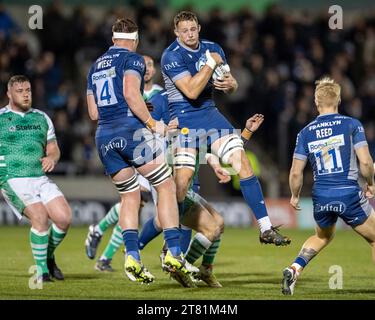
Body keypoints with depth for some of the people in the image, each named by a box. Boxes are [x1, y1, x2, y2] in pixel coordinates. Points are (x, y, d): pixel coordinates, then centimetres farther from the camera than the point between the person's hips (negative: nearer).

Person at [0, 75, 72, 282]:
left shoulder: (41, 118, 15)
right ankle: (41, 270, -10)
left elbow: (53, 149, 20)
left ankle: (49, 256, 16)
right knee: (40, 217, -25)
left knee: (64, 218, -12)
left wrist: (51, 158, -3)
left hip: (41, 179, 5)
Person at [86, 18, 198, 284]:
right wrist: (151, 123, -9)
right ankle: (174, 254, -7)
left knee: (130, 197, 13)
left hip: (104, 137, 7)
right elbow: (131, 93, -16)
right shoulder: (133, 59, 0)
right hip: (131, 130, -7)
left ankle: (132, 257, -4)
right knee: (166, 187, 1)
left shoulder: (96, 67, 21)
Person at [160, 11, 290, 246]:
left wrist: (230, 84, -10)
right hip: (184, 119, -5)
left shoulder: (213, 49, 6)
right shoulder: (172, 56, -13)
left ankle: (266, 229, -6)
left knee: (243, 163, -7)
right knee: (183, 178, -14)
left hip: (210, 114, 5)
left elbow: (233, 87, 14)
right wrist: (211, 62, -20)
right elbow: (192, 91, -23)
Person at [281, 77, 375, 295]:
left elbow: (296, 173, 4)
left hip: (321, 197, 4)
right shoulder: (352, 124, -3)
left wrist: (295, 196, 21)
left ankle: (294, 269, 13)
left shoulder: (306, 132, 5)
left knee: (322, 237, 32)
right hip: (349, 195, -4)